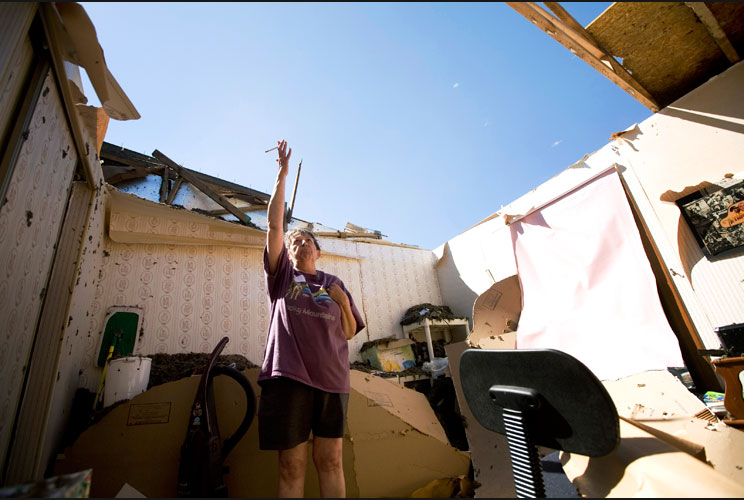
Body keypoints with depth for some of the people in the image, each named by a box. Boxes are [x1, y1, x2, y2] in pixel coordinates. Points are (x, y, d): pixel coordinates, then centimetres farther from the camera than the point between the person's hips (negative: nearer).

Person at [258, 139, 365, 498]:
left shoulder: (333, 284, 14)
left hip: (331, 378, 2)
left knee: (330, 461, 6)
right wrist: (282, 174, 1)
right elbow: (274, 224, 1)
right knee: (291, 466, 4)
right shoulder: (282, 275, 10)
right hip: (288, 376, -1)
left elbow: (349, 333, 13)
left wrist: (343, 302, -6)